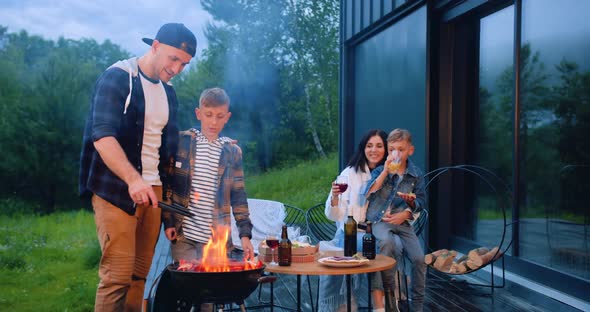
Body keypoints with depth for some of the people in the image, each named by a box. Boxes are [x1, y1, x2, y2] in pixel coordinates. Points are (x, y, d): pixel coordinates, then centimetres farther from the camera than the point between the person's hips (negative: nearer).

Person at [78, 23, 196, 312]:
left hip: (152, 190, 7)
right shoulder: (117, 77, -7)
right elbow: (102, 136, -19)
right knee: (118, 274, -10)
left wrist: (163, 185, 12)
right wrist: (133, 179, -29)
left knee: (141, 272, 6)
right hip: (116, 191, -7)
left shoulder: (168, 92, 16)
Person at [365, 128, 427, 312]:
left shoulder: (416, 175, 6)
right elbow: (368, 194, -14)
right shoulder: (380, 170, 1)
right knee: (387, 241, -36)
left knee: (419, 258, -13)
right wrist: (385, 171, -20)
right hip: (379, 220, -2)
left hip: (402, 221, 2)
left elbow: (420, 202, 9)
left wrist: (407, 212, -11)